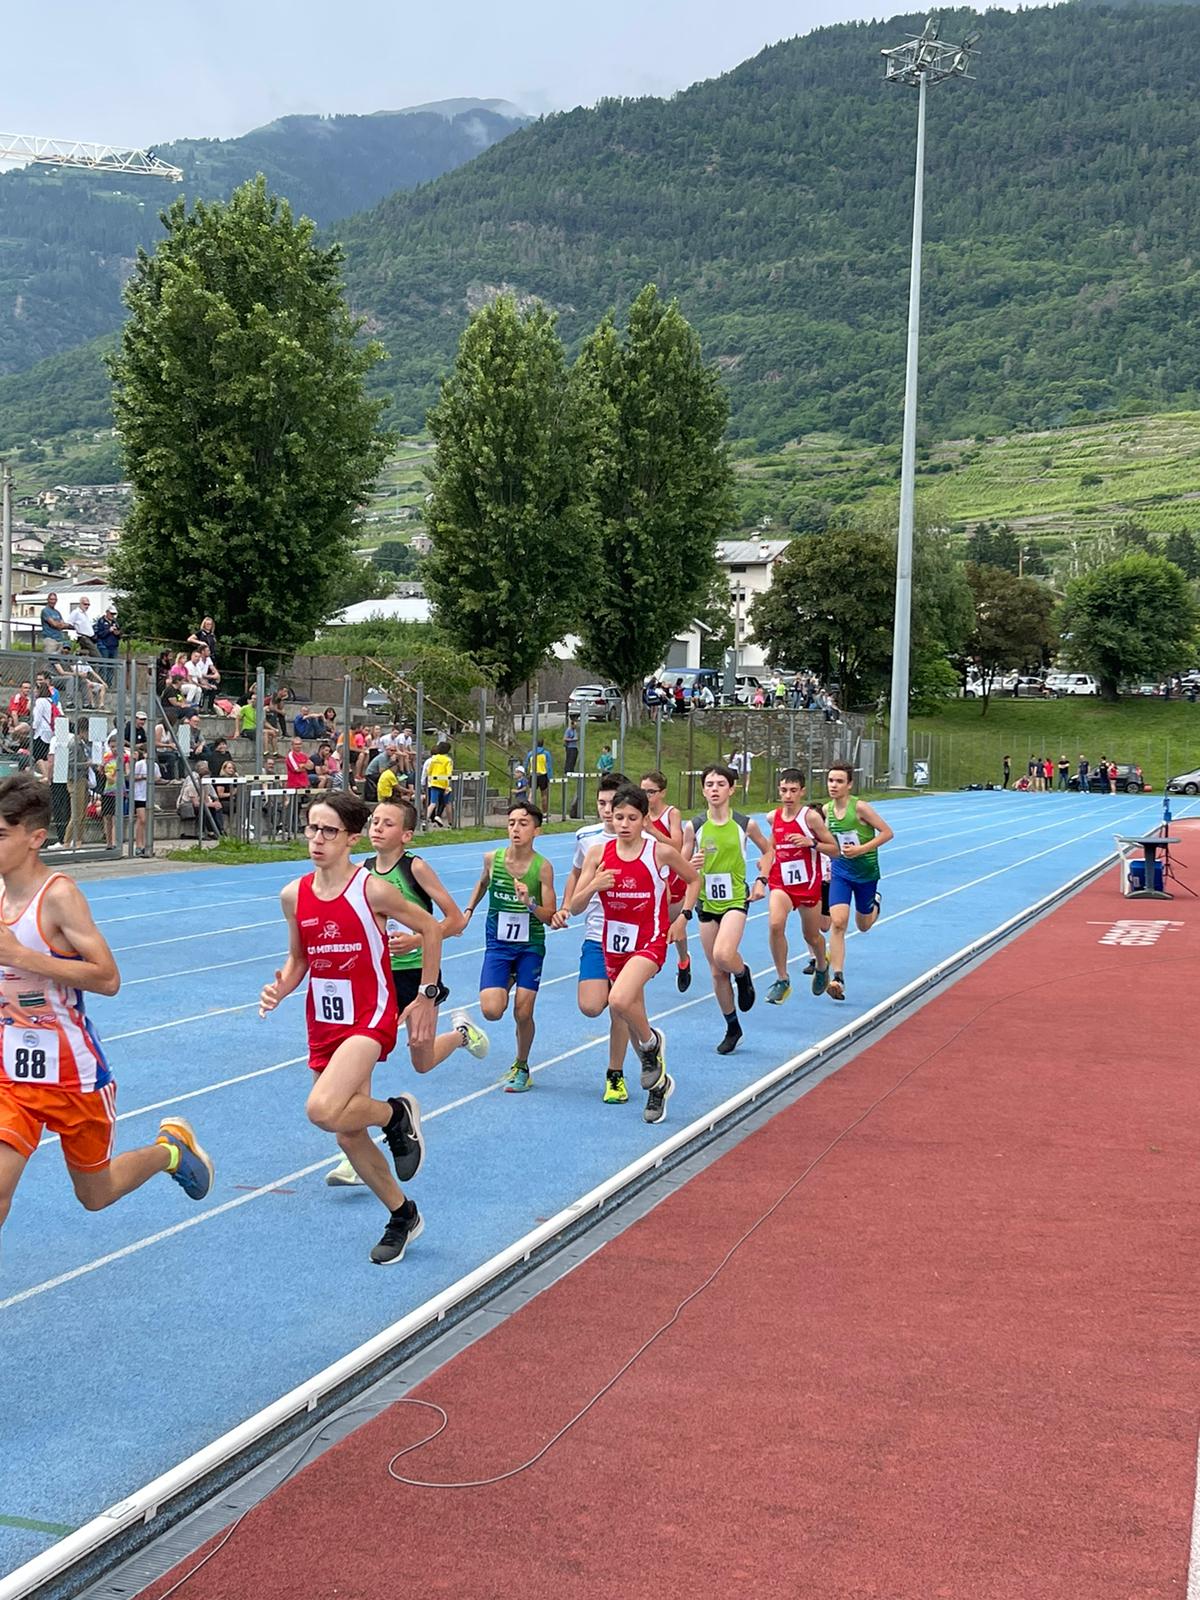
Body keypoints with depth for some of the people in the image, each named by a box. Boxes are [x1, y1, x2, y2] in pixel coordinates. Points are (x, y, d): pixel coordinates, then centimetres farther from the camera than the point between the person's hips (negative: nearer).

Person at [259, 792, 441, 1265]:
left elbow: (430, 928, -2)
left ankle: (396, 1113, 3)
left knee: (322, 1110, -28)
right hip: (324, 1025, 6)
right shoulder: (294, 896, 1)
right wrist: (280, 988, -7)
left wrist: (427, 997, -1)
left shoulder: (372, 889, -14)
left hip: (370, 1018, -6)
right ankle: (403, 1216, 34)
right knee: (349, 1136, 12)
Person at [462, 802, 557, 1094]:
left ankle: (521, 1067, 24)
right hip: (498, 945, 1)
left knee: (523, 1014, -2)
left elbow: (550, 918, -11)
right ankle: (507, 984, 23)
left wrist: (530, 904, -28)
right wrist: (468, 911, 10)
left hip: (530, 947, -1)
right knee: (491, 1011, -14)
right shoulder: (492, 858, -6)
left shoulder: (543, 867, -12)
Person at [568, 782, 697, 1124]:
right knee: (629, 1015, 14)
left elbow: (694, 879, 10)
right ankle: (658, 1082, 34)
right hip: (614, 943, 5)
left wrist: (683, 916, 0)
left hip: (649, 942, -5)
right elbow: (575, 907, -1)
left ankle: (651, 1042, 1)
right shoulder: (599, 852, -2)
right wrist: (594, 886, -20)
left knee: (619, 1001, -30)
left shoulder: (660, 852, -8)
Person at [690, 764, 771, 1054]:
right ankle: (732, 1028, 24)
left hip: (735, 900, -3)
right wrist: (691, 864, -17)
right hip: (707, 903, 3)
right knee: (717, 972, 8)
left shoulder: (746, 824, -6)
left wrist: (762, 880, -1)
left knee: (723, 955, -27)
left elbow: (767, 851, 12)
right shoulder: (695, 826, -3)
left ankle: (743, 974, 9)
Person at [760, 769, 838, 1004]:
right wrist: (766, 860, 5)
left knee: (811, 935, 13)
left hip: (808, 884, -2)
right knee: (775, 924, -24)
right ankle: (782, 981, -12)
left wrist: (811, 843, -25)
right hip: (781, 883, 2)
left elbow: (834, 850, -10)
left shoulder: (811, 817, -13)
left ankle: (821, 967, 48)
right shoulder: (773, 817, 0)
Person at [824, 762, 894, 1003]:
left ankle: (875, 903, 51)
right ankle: (838, 979, -15)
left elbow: (887, 833, -15)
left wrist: (860, 849, -22)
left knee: (863, 926, 15)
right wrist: (829, 864, 7)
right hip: (840, 872, 2)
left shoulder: (860, 807, -18)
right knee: (837, 923, -16)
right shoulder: (827, 810, -3)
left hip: (866, 872, -2)